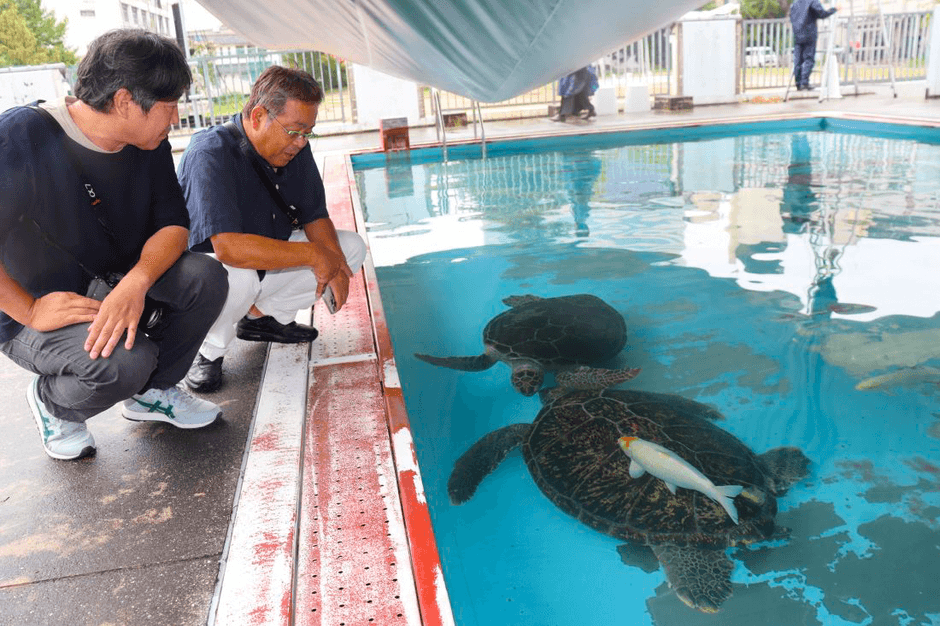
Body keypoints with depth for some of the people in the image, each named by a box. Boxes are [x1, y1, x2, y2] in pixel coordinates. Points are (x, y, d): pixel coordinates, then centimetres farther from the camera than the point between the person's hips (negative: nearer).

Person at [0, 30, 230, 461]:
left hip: (116, 288, 6)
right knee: (125, 361, -34)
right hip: (41, 311, -6)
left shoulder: (149, 145, -4)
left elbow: (173, 223, -9)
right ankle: (53, 402, 6)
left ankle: (151, 392, 5)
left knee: (205, 278, -20)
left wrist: (134, 284, -27)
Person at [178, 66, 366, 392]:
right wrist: (312, 254, -35)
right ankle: (209, 350, -8)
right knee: (234, 276, -42)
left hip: (270, 261, 8)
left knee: (351, 247, 0)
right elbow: (228, 247, -40)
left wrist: (335, 263, -17)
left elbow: (315, 217, 3)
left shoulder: (295, 150, -5)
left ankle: (261, 315, 4)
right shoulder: (210, 154, -29)